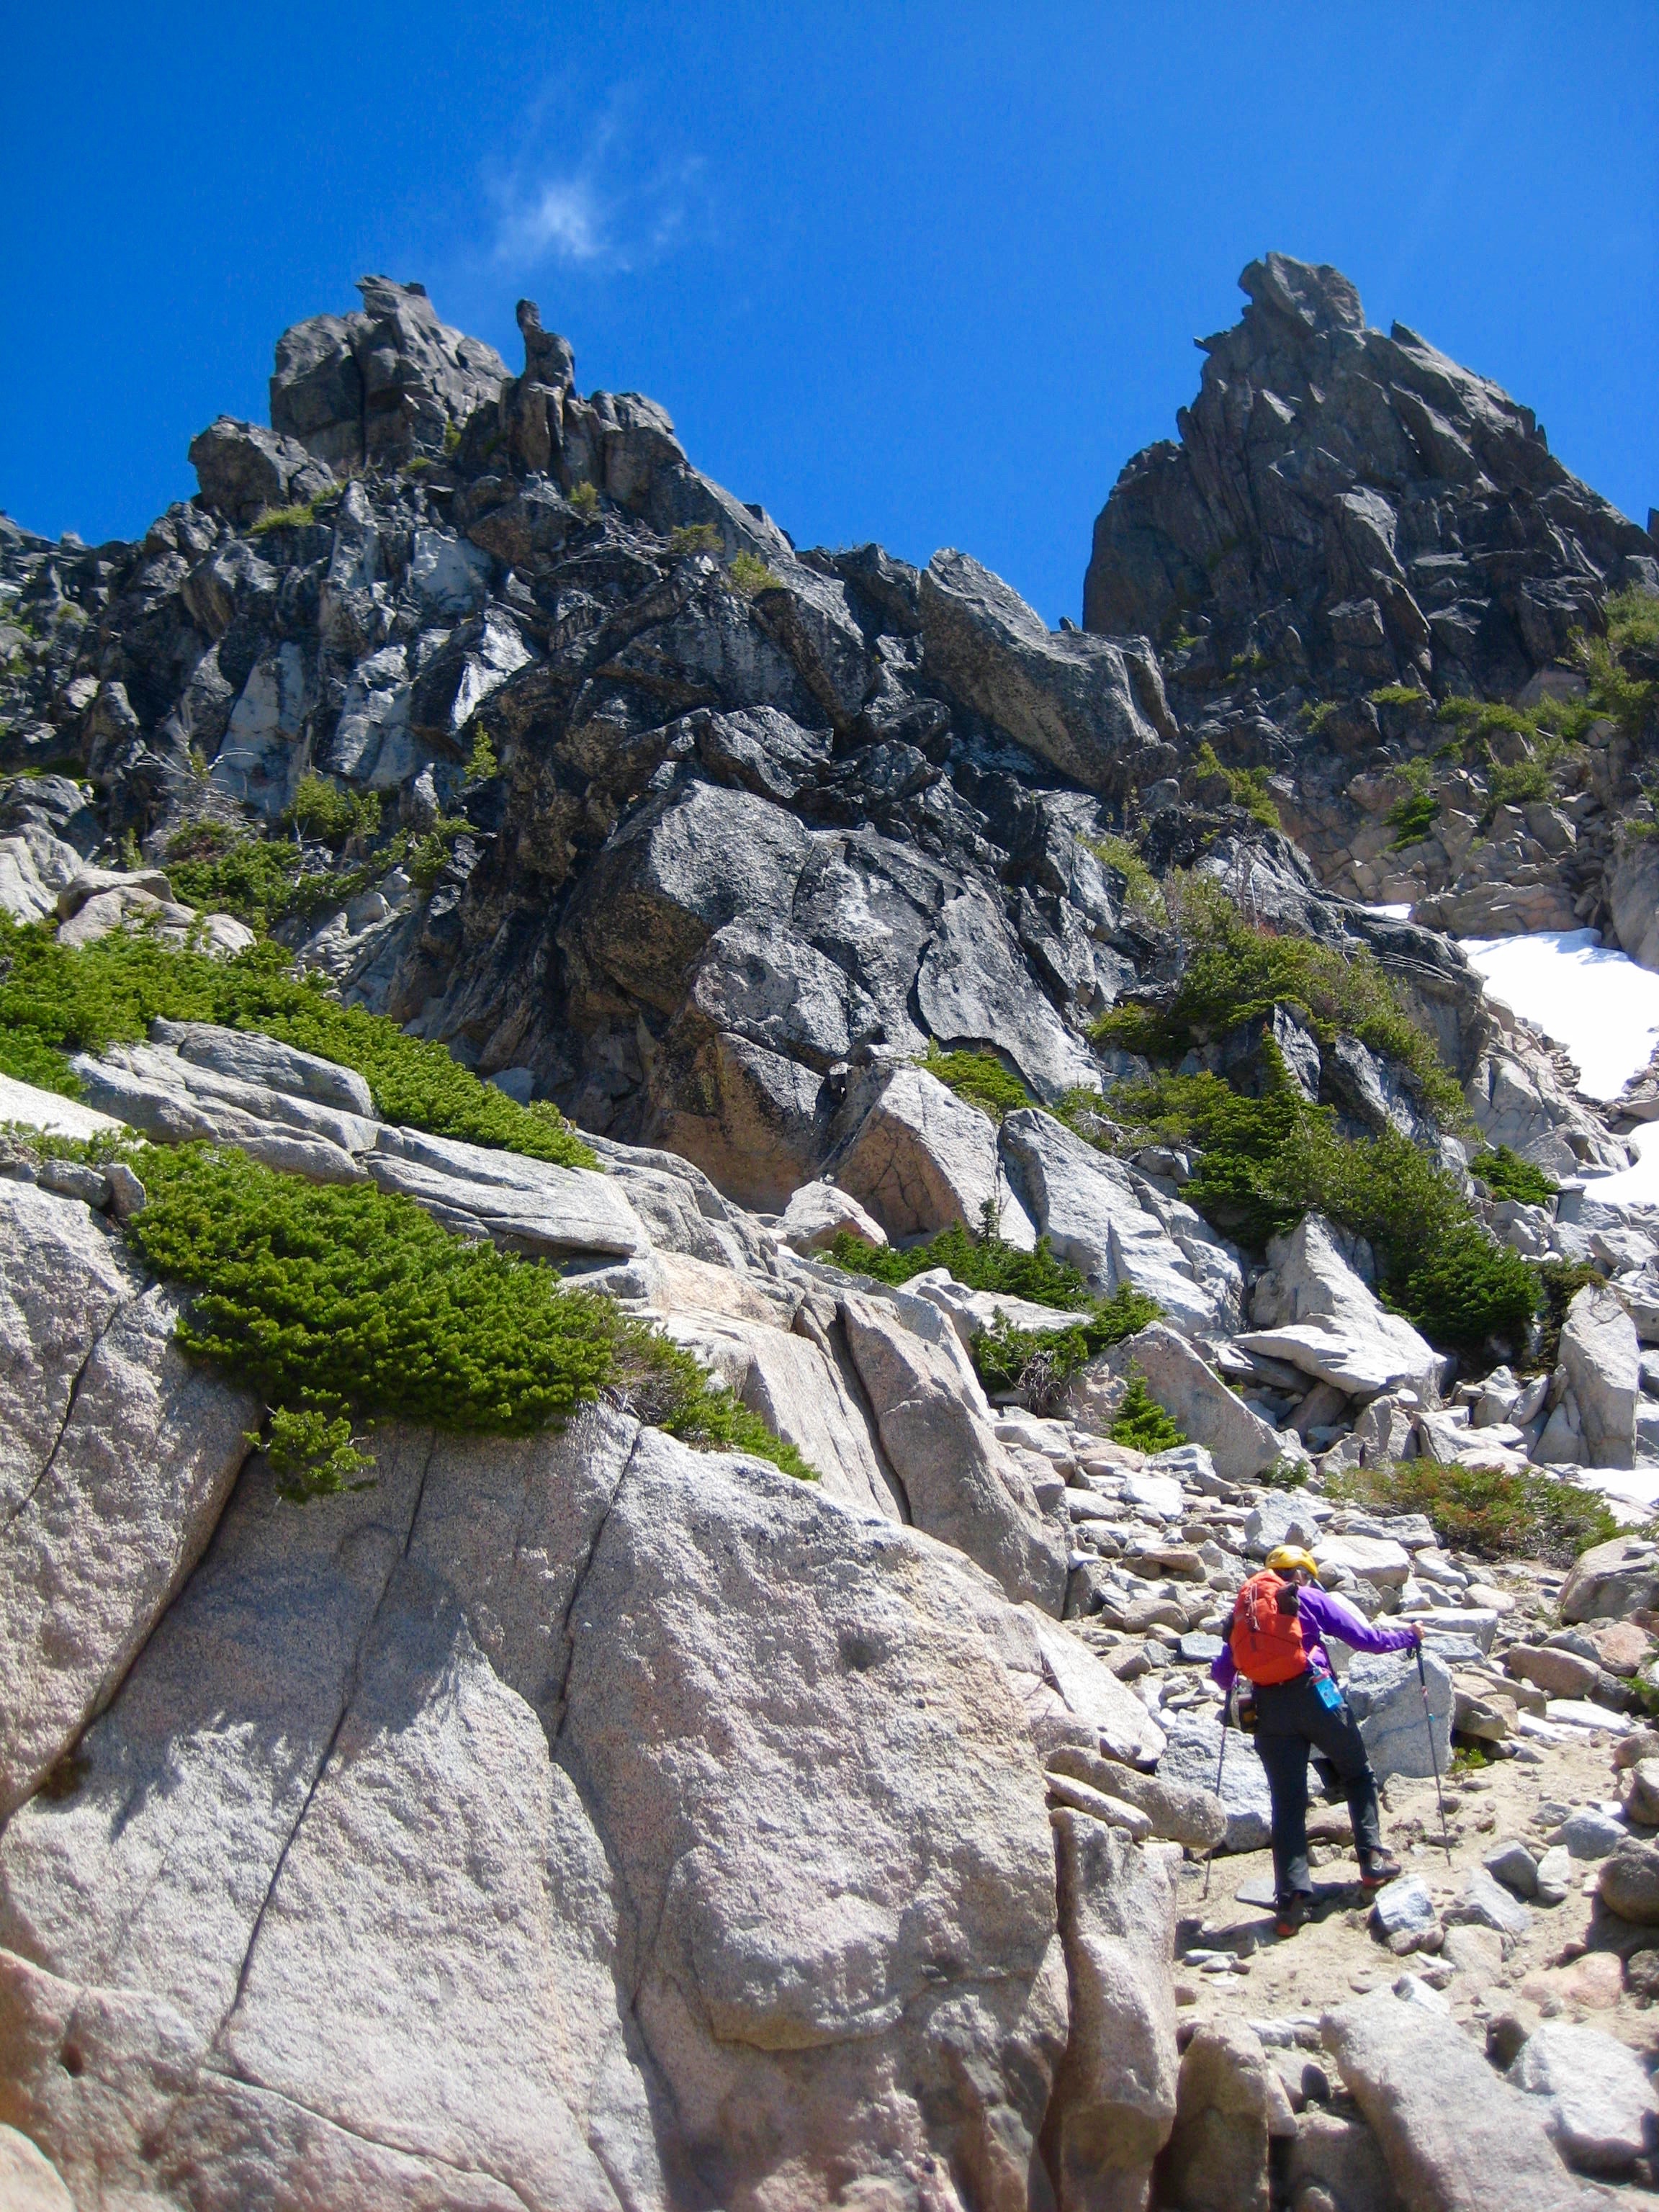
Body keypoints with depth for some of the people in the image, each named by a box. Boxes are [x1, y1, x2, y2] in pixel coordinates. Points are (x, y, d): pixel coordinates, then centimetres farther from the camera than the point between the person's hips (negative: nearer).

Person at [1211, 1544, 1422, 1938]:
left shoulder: (1243, 1608, 19)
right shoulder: (1310, 1598, 8)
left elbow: (1221, 1671, 17)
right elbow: (1364, 1638, 6)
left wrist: (1235, 1692, 40)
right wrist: (1407, 1637, 23)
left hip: (1270, 1709, 3)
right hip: (1315, 1695, -3)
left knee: (1287, 1803, 6)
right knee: (1358, 1775, 22)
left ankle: (1293, 1899, -2)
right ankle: (1372, 1861, 20)